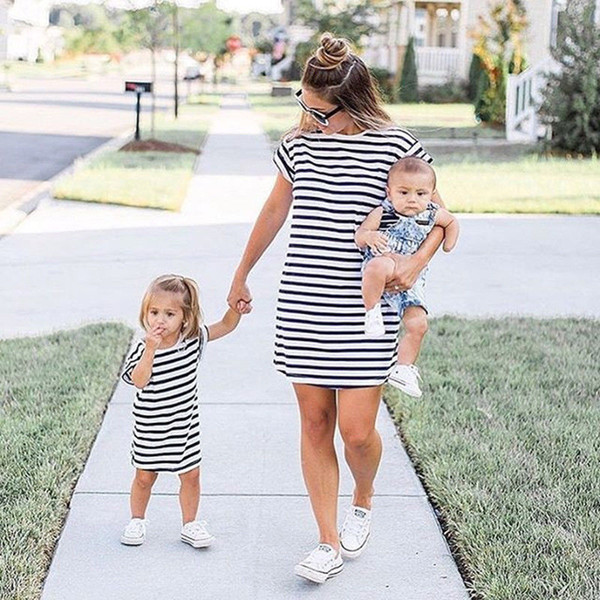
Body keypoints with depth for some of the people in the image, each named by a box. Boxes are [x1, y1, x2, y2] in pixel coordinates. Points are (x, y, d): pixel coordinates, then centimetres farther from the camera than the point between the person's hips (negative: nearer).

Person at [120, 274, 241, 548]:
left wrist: (236, 305, -19)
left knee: (191, 475, 8)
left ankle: (190, 525, 23)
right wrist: (150, 349, -38)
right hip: (150, 427, -2)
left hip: (185, 423, 3)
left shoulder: (194, 339, -7)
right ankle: (136, 522, 28)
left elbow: (226, 326, 0)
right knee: (144, 476, 8)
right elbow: (138, 381, -29)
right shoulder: (144, 348, -16)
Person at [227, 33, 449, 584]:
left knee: (356, 429, -5)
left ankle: (363, 501, 29)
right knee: (314, 423, 4)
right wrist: (241, 276, 28)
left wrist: (418, 261, -15)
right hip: (302, 308, 4)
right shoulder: (298, 144, 6)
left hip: (365, 309, -3)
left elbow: (438, 215, 4)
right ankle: (329, 544, 14)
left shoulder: (396, 146, -5)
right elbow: (274, 213, 20)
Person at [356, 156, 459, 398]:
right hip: (381, 265, -5)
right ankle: (372, 311, -18)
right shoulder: (382, 213, -14)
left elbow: (451, 221, 21)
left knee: (418, 324, -3)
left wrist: (448, 245, 9)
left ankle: (403, 369, 17)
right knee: (379, 266, -41)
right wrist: (368, 236, -37)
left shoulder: (433, 214, -1)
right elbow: (359, 237, -16)